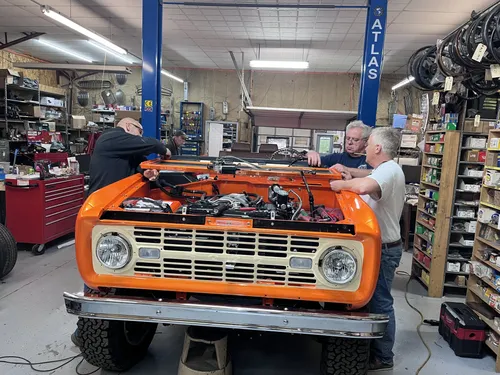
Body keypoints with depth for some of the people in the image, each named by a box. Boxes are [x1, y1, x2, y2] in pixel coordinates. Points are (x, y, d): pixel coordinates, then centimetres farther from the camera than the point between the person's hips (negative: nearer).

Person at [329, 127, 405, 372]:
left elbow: (364, 187, -42)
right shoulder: (386, 170, 14)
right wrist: (350, 181, 2)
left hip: (383, 249, -10)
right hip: (381, 245, 10)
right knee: (375, 299, 19)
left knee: (380, 302, 1)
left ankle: (383, 357, 16)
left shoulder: (388, 170, -22)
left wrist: (342, 184, -25)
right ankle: (376, 348, 35)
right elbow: (368, 192, 15)